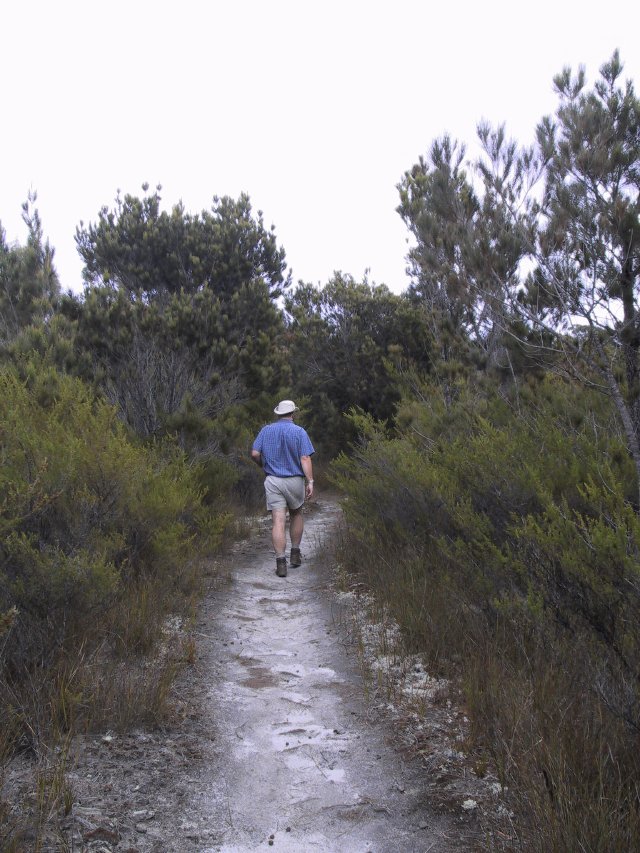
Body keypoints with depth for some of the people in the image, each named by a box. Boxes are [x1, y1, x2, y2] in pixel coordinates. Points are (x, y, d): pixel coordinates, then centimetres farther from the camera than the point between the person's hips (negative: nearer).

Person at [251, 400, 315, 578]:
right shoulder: (299, 431, -4)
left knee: (278, 521, -3)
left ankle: (281, 562, -11)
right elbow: (305, 458, -12)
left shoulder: (266, 430, 4)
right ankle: (295, 553, 24)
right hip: (294, 481, -1)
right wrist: (310, 481, -13)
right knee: (296, 514, 22)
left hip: (273, 481, 1)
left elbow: (254, 454, 0)